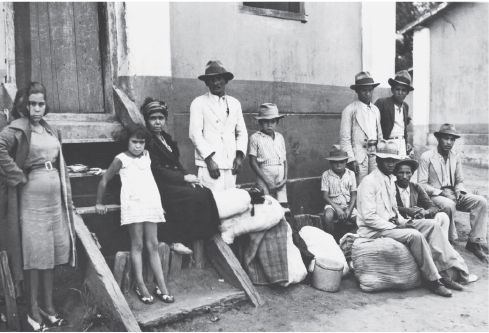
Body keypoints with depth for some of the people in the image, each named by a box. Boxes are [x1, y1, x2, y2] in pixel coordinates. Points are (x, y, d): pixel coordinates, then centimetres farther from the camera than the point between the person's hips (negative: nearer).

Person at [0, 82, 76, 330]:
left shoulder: (51, 131, 14)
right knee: (34, 254, 0)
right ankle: (33, 311, 13)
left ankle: (48, 307, 22)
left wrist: (66, 198, 15)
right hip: (31, 199, -6)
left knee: (51, 253, 11)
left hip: (54, 197, 7)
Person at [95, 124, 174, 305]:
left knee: (153, 245, 6)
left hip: (151, 203, 4)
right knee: (137, 245, -1)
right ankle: (141, 287, 5)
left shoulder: (147, 155, 15)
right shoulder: (121, 159, 1)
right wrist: (99, 202, 9)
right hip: (133, 204, -4)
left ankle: (161, 286, 7)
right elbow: (104, 180, 6)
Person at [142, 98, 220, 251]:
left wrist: (188, 177, -2)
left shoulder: (165, 138, 20)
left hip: (175, 181, 8)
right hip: (161, 186, -8)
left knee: (205, 192, -11)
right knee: (195, 196, -24)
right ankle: (173, 240, -15)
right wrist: (184, 178, -15)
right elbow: (157, 170, -15)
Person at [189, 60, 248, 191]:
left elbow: (242, 132, 15)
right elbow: (195, 133, -5)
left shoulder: (235, 103, 15)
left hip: (231, 164, 4)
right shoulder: (198, 103, 2)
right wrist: (209, 159, -12)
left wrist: (240, 155, 1)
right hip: (209, 163, -4)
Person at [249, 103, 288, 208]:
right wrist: (267, 181, -10)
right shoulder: (255, 138, -2)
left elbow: (284, 160, 13)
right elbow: (253, 162, -5)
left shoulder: (280, 137, 12)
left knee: (283, 207, 1)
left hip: (280, 180, 4)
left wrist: (285, 178, -2)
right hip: (265, 176, -4)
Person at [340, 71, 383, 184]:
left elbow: (379, 134, 18)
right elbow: (345, 138, -7)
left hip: (375, 153, 5)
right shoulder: (350, 110, -3)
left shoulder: (376, 110, 15)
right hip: (359, 154, -5)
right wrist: (351, 159, -13)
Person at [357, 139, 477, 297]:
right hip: (374, 230, -9)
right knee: (414, 235, -29)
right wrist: (394, 227, -19)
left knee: (432, 225, -4)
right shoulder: (369, 182, -15)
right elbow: (369, 217, -20)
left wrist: (402, 222, 0)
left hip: (391, 224, 9)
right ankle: (433, 280, -14)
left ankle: (443, 273, -6)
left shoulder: (390, 180, 13)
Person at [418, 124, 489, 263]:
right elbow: (421, 184, -11)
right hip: (434, 196, -5)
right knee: (449, 205, -37)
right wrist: (441, 192, -21)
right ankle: (451, 241, -18)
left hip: (453, 195, 6)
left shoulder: (456, 157, 10)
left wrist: (459, 191, -8)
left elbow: (459, 181, 15)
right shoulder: (426, 157, -7)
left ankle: (475, 242, -15)